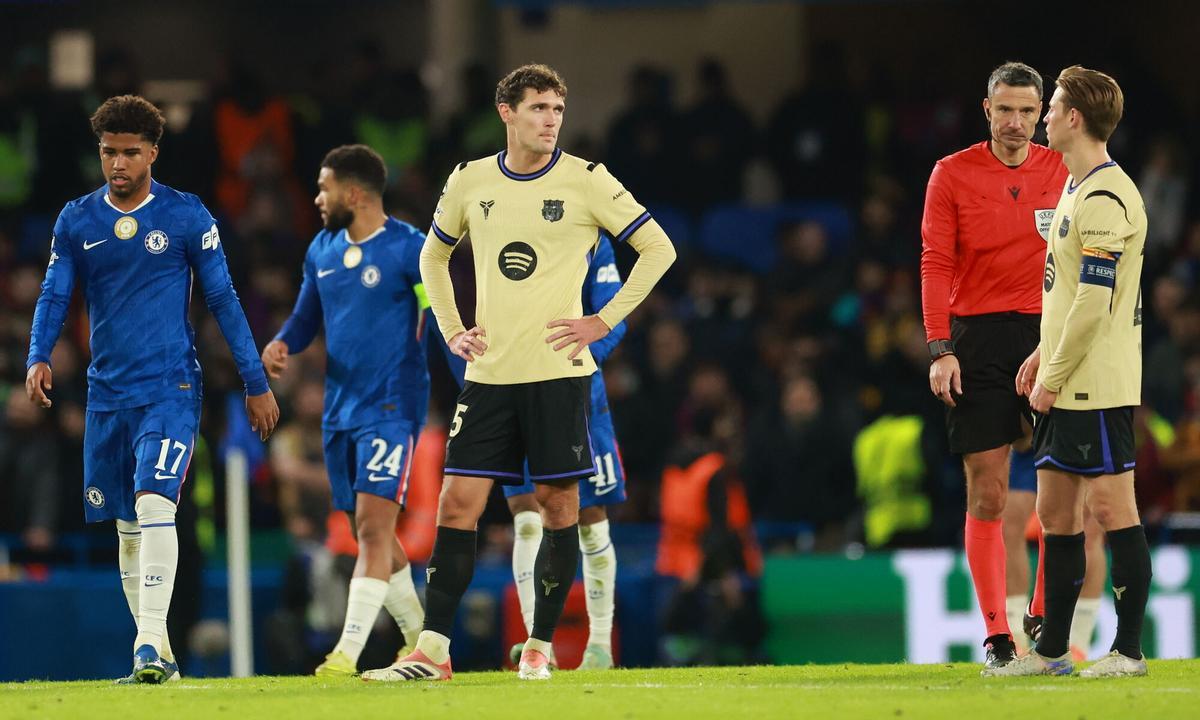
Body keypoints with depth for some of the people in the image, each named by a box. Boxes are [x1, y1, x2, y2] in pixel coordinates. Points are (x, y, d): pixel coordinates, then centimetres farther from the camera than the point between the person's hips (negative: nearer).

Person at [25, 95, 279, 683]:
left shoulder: (186, 216, -2)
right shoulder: (76, 222, 6)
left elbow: (222, 300, 1)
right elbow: (54, 296, 2)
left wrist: (257, 384, 1)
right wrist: (39, 357, -18)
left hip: (171, 387, -4)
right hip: (107, 393, 4)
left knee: (154, 504, -21)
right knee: (126, 526, 7)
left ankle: (152, 642, -24)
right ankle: (156, 656, 15)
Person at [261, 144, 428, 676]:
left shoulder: (408, 249, -11)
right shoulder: (322, 250, 10)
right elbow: (307, 316, 20)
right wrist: (282, 344, -2)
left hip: (391, 408, -8)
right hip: (340, 408, 8)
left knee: (373, 526, -14)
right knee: (371, 532, 13)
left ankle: (349, 651, -19)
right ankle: (418, 636, 27)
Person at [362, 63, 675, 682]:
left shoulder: (586, 182, -3)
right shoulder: (470, 182, 7)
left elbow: (658, 248, 1)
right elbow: (433, 257, 23)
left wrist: (604, 321, -4)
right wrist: (451, 330, 11)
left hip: (557, 371, -2)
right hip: (489, 373, 2)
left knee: (557, 504, 0)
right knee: (457, 503, -3)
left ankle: (540, 645, 11)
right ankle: (432, 650, -2)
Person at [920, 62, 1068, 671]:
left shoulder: (1061, 171, 8)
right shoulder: (951, 174, 2)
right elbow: (935, 264, -1)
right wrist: (940, 349, -10)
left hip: (1047, 336, 2)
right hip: (978, 339, -2)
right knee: (986, 493, -3)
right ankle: (996, 635, 0)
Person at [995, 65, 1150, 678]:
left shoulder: (1105, 199, -16)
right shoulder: (1076, 189, 16)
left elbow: (1094, 302, -20)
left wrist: (1053, 377, -15)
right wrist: (1044, 355, 17)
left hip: (1098, 385, -10)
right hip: (1066, 385, 10)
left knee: (1111, 508, -6)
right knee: (1056, 512, 11)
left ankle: (1128, 649, -3)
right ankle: (1052, 650, 16)